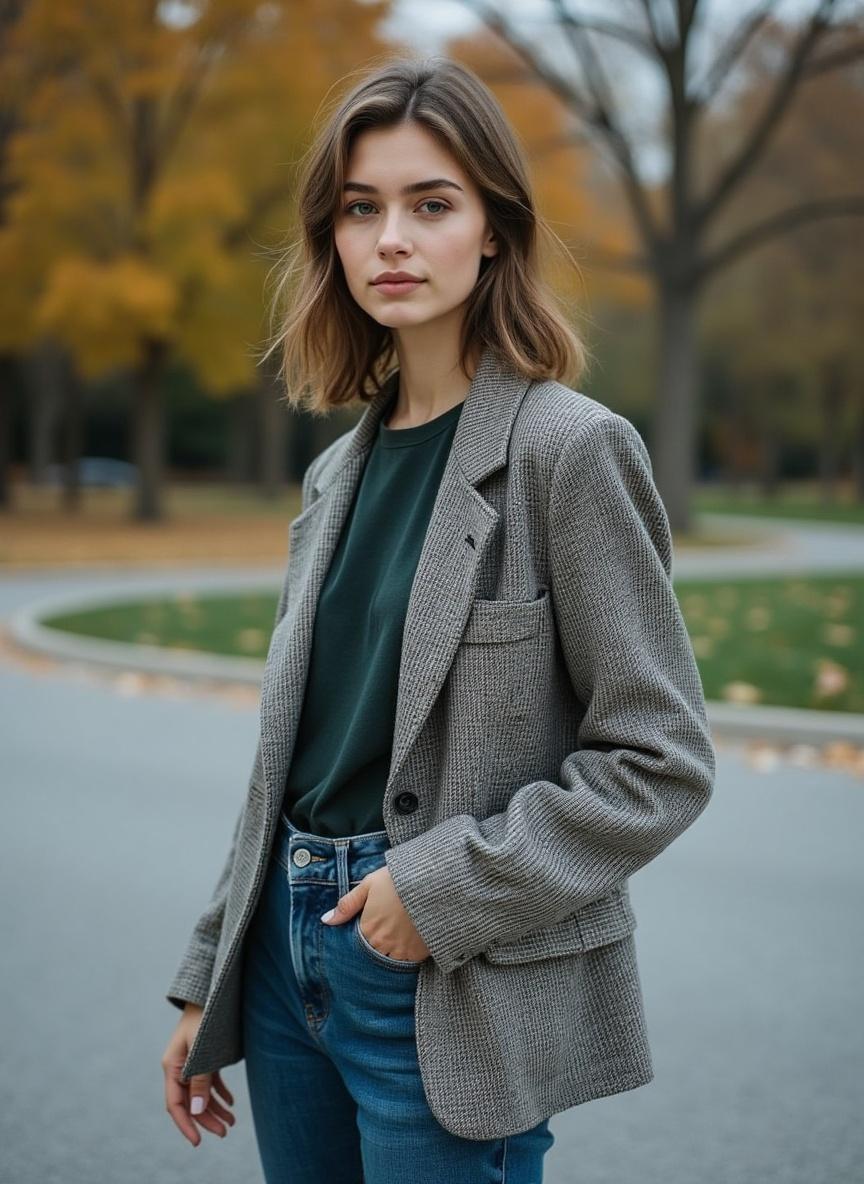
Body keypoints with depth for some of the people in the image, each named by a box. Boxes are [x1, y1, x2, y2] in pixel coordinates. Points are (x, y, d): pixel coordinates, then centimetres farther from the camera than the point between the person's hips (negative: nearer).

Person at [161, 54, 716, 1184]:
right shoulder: (341, 467, 8)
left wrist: (450, 890, -17)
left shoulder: (570, 448, -11)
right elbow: (290, 755, 13)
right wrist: (209, 980, 13)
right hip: (291, 949, 6)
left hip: (457, 991, -6)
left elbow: (660, 760, -12)